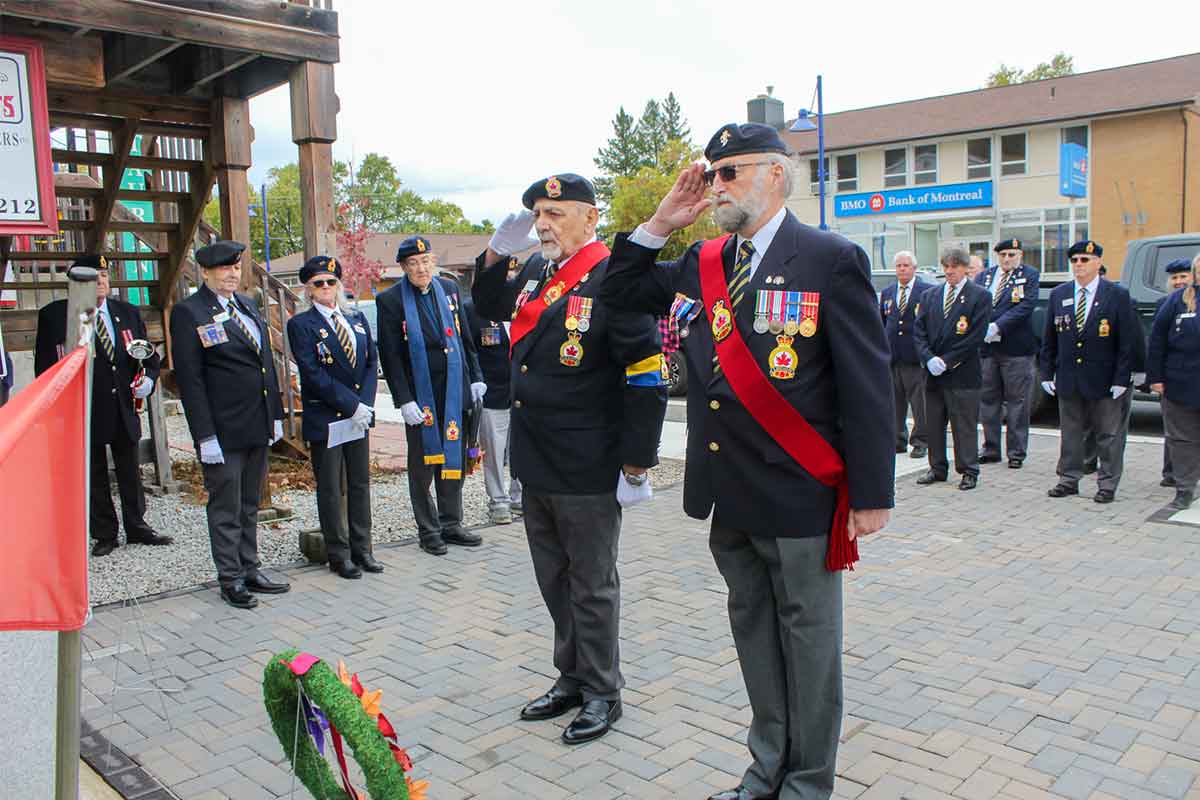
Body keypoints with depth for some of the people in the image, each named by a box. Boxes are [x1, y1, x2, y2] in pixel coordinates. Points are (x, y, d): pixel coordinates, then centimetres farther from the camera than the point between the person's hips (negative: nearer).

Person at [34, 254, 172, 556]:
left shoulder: (128, 313, 8)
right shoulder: (54, 315, -3)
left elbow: (149, 354, 13)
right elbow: (45, 365, -2)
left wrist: (148, 378, -8)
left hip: (124, 408, 3)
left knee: (130, 473, 12)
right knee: (94, 476, 7)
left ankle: (137, 528, 24)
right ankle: (104, 534, 19)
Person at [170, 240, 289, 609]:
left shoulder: (248, 305, 13)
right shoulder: (188, 313, -8)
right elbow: (189, 379, -12)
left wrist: (275, 414, 12)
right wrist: (205, 436, -16)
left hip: (257, 426, 7)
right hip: (222, 432, -7)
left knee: (249, 506, 16)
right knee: (226, 509, 4)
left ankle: (250, 570, 26)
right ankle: (231, 579, 16)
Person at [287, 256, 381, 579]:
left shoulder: (357, 318, 11)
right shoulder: (301, 325, -5)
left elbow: (371, 361, 8)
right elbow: (313, 374, -13)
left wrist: (365, 404, -6)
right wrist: (351, 405, -16)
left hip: (359, 414, 5)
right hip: (324, 417, -5)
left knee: (360, 483, 10)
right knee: (330, 488, 4)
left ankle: (362, 549, 20)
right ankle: (339, 555, 14)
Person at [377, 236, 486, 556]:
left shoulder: (449, 288, 7)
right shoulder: (390, 300, -7)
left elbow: (465, 338, 14)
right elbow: (390, 357, -9)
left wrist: (476, 377, 9)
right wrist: (404, 400, -14)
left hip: (455, 394, 5)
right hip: (421, 398, -4)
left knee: (454, 459, 12)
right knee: (423, 464, 6)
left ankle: (451, 524, 25)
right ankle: (429, 531, 18)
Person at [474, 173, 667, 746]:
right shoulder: (536, 272, 8)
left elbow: (646, 375, -16)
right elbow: (489, 306, 27)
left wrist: (636, 465, -16)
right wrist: (497, 254, 7)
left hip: (586, 471, -8)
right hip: (534, 463, 8)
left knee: (591, 585, 7)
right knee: (554, 580, 19)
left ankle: (602, 692, 25)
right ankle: (571, 677, 37)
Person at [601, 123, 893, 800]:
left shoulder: (832, 259, -9)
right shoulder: (701, 264, 9)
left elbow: (868, 384, -10)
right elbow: (621, 292, 18)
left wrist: (872, 494, -12)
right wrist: (661, 224, 4)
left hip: (799, 495, -6)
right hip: (728, 494, 6)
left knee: (807, 637, 10)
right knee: (752, 629, 18)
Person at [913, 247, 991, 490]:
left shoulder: (980, 296, -2)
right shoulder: (931, 296, 12)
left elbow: (976, 335, -10)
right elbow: (919, 330, 7)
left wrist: (946, 361, -13)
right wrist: (929, 358, -9)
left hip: (962, 374, -5)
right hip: (934, 373, 5)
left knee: (964, 425, 0)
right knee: (934, 424, 10)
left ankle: (968, 471, 10)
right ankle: (937, 468, 21)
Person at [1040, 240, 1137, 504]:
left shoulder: (1117, 295, -4)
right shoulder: (1058, 294, 6)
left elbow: (1127, 341, -6)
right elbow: (1049, 339, 9)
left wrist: (1121, 379, -11)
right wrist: (1047, 373, 3)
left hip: (1104, 381, -3)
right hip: (1068, 380, 3)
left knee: (1108, 435, 6)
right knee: (1070, 433, 11)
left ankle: (1107, 484, 15)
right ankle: (1069, 479, 22)